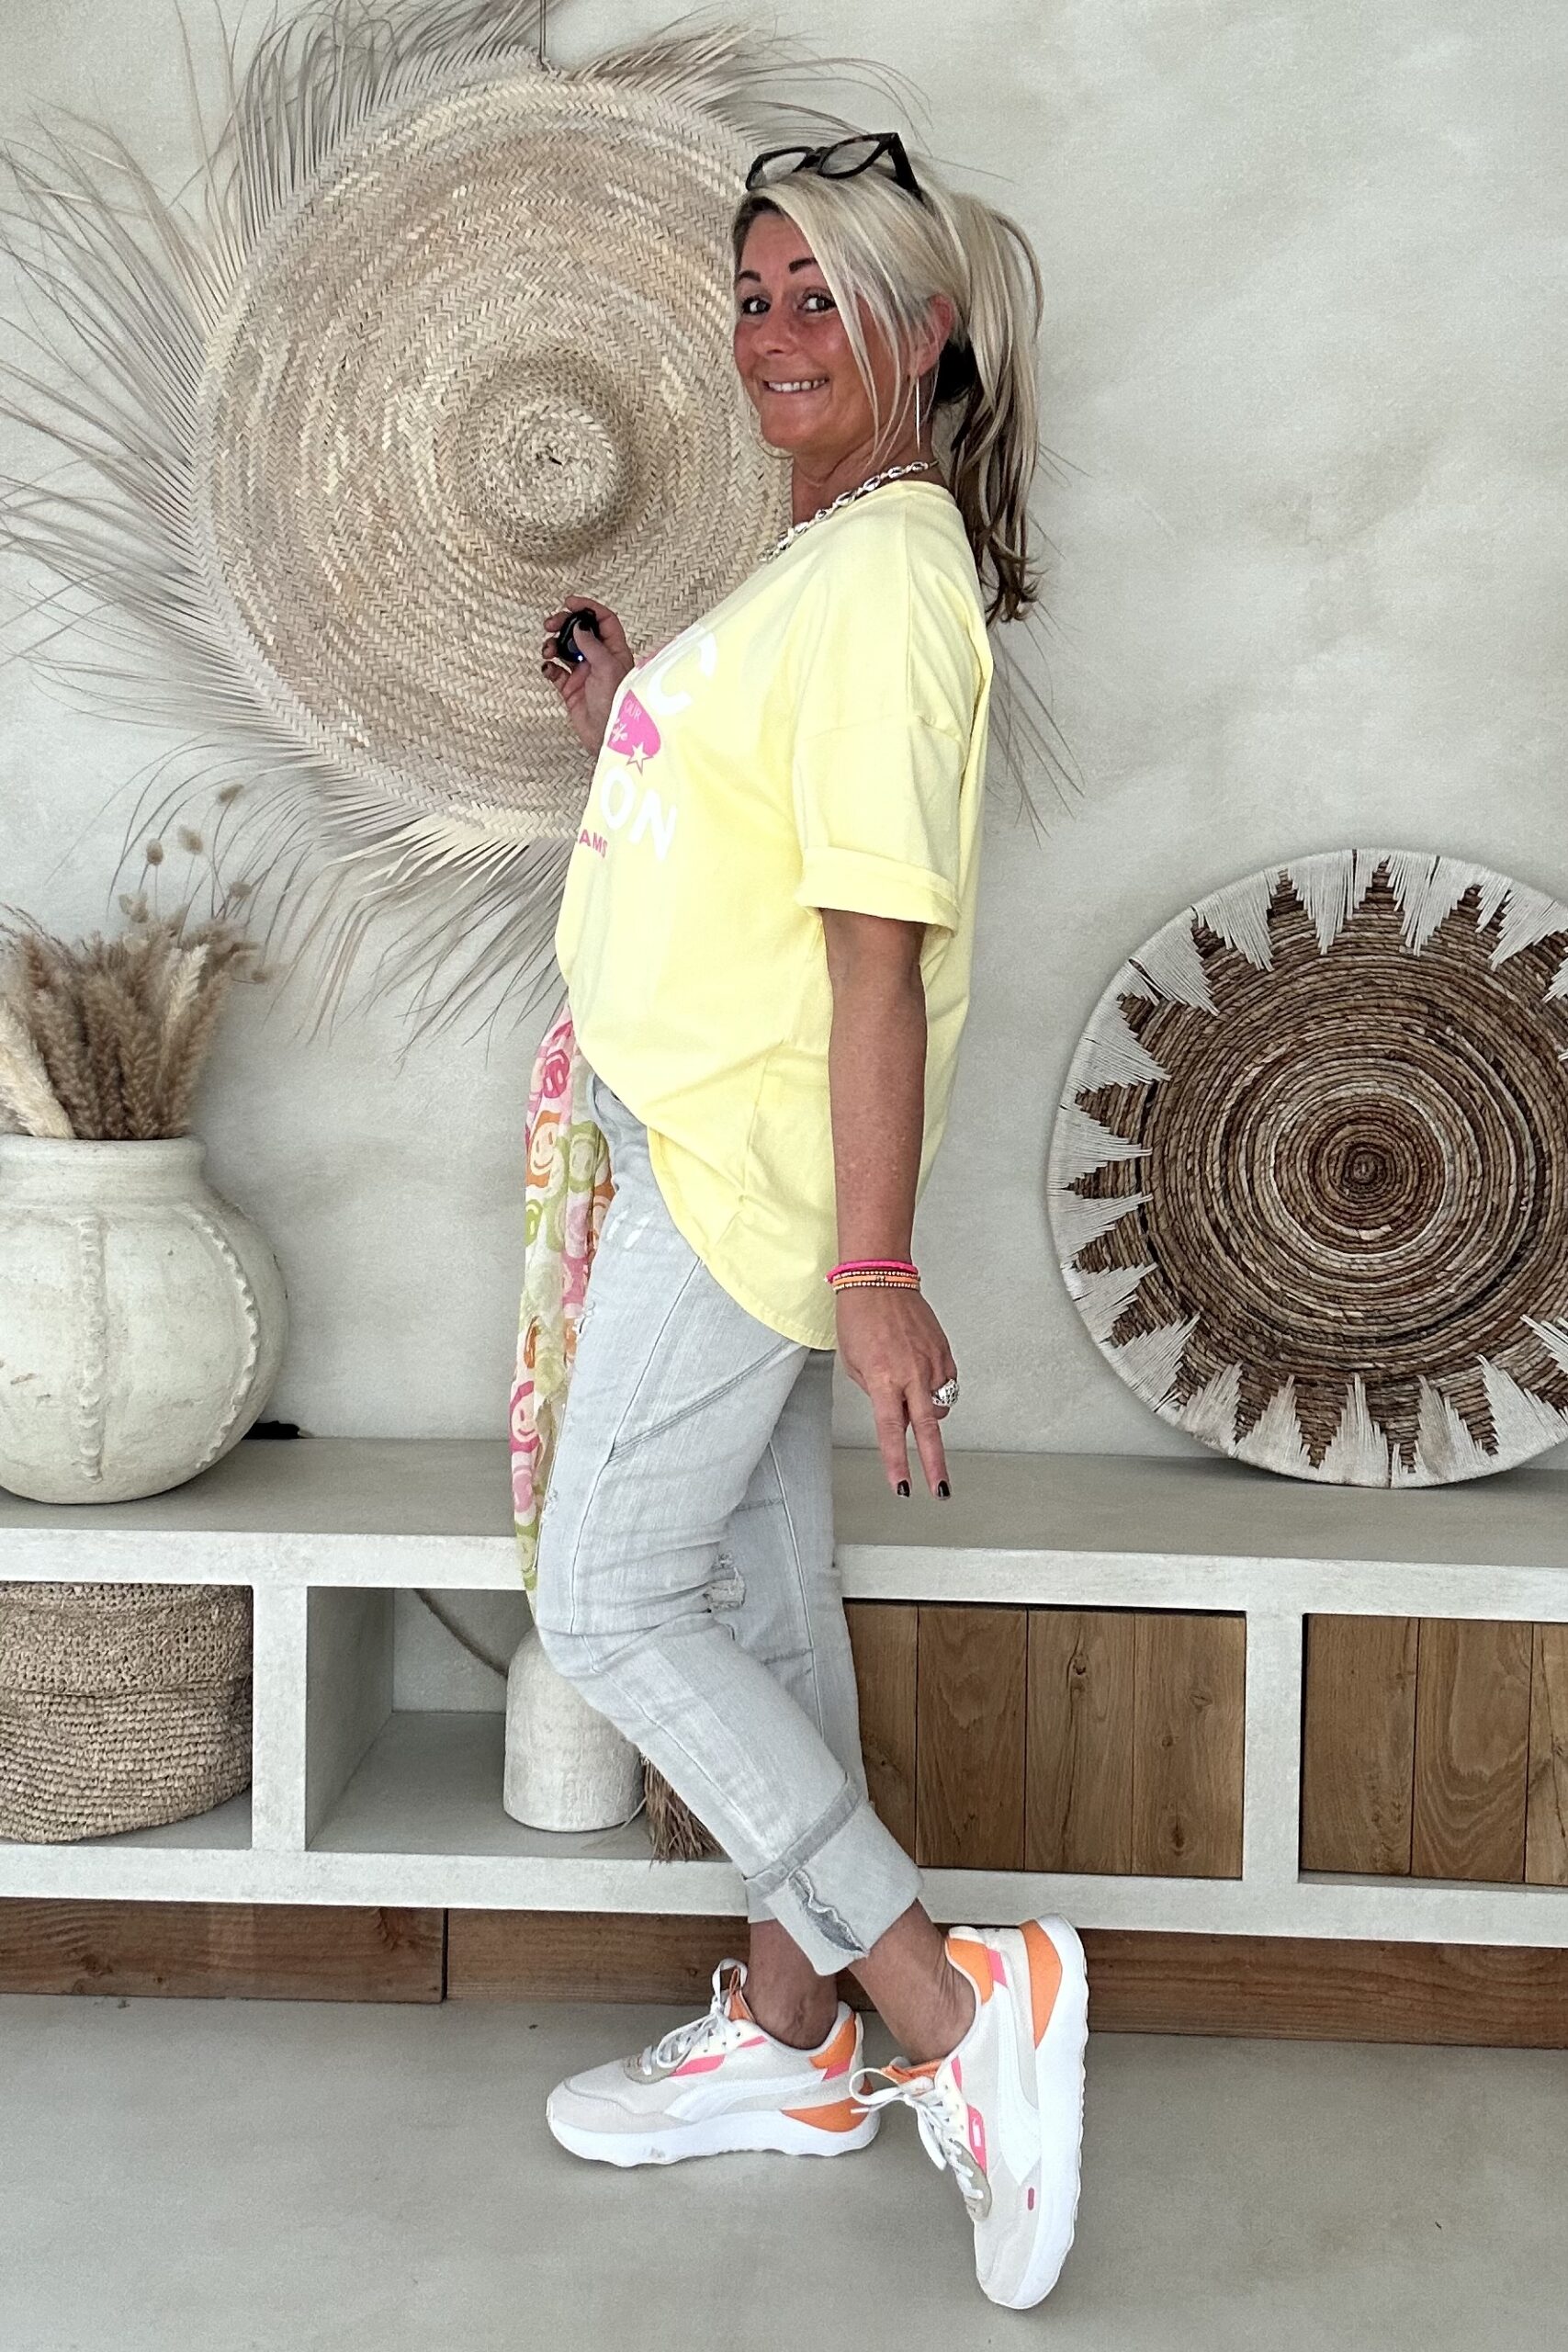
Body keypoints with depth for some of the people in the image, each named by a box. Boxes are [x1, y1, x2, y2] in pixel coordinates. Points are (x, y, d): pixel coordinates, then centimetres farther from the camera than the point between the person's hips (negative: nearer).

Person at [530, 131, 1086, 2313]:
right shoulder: (823, 556, 14)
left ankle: (959, 1997, -1)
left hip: (752, 1156, -10)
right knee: (765, 1590, 14)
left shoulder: (886, 575, -18)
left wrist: (876, 1271, -25)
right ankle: (790, 2037, 27)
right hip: (711, 1147, 10)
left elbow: (880, 944, -24)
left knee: (611, 1605, -5)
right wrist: (633, 719, 14)